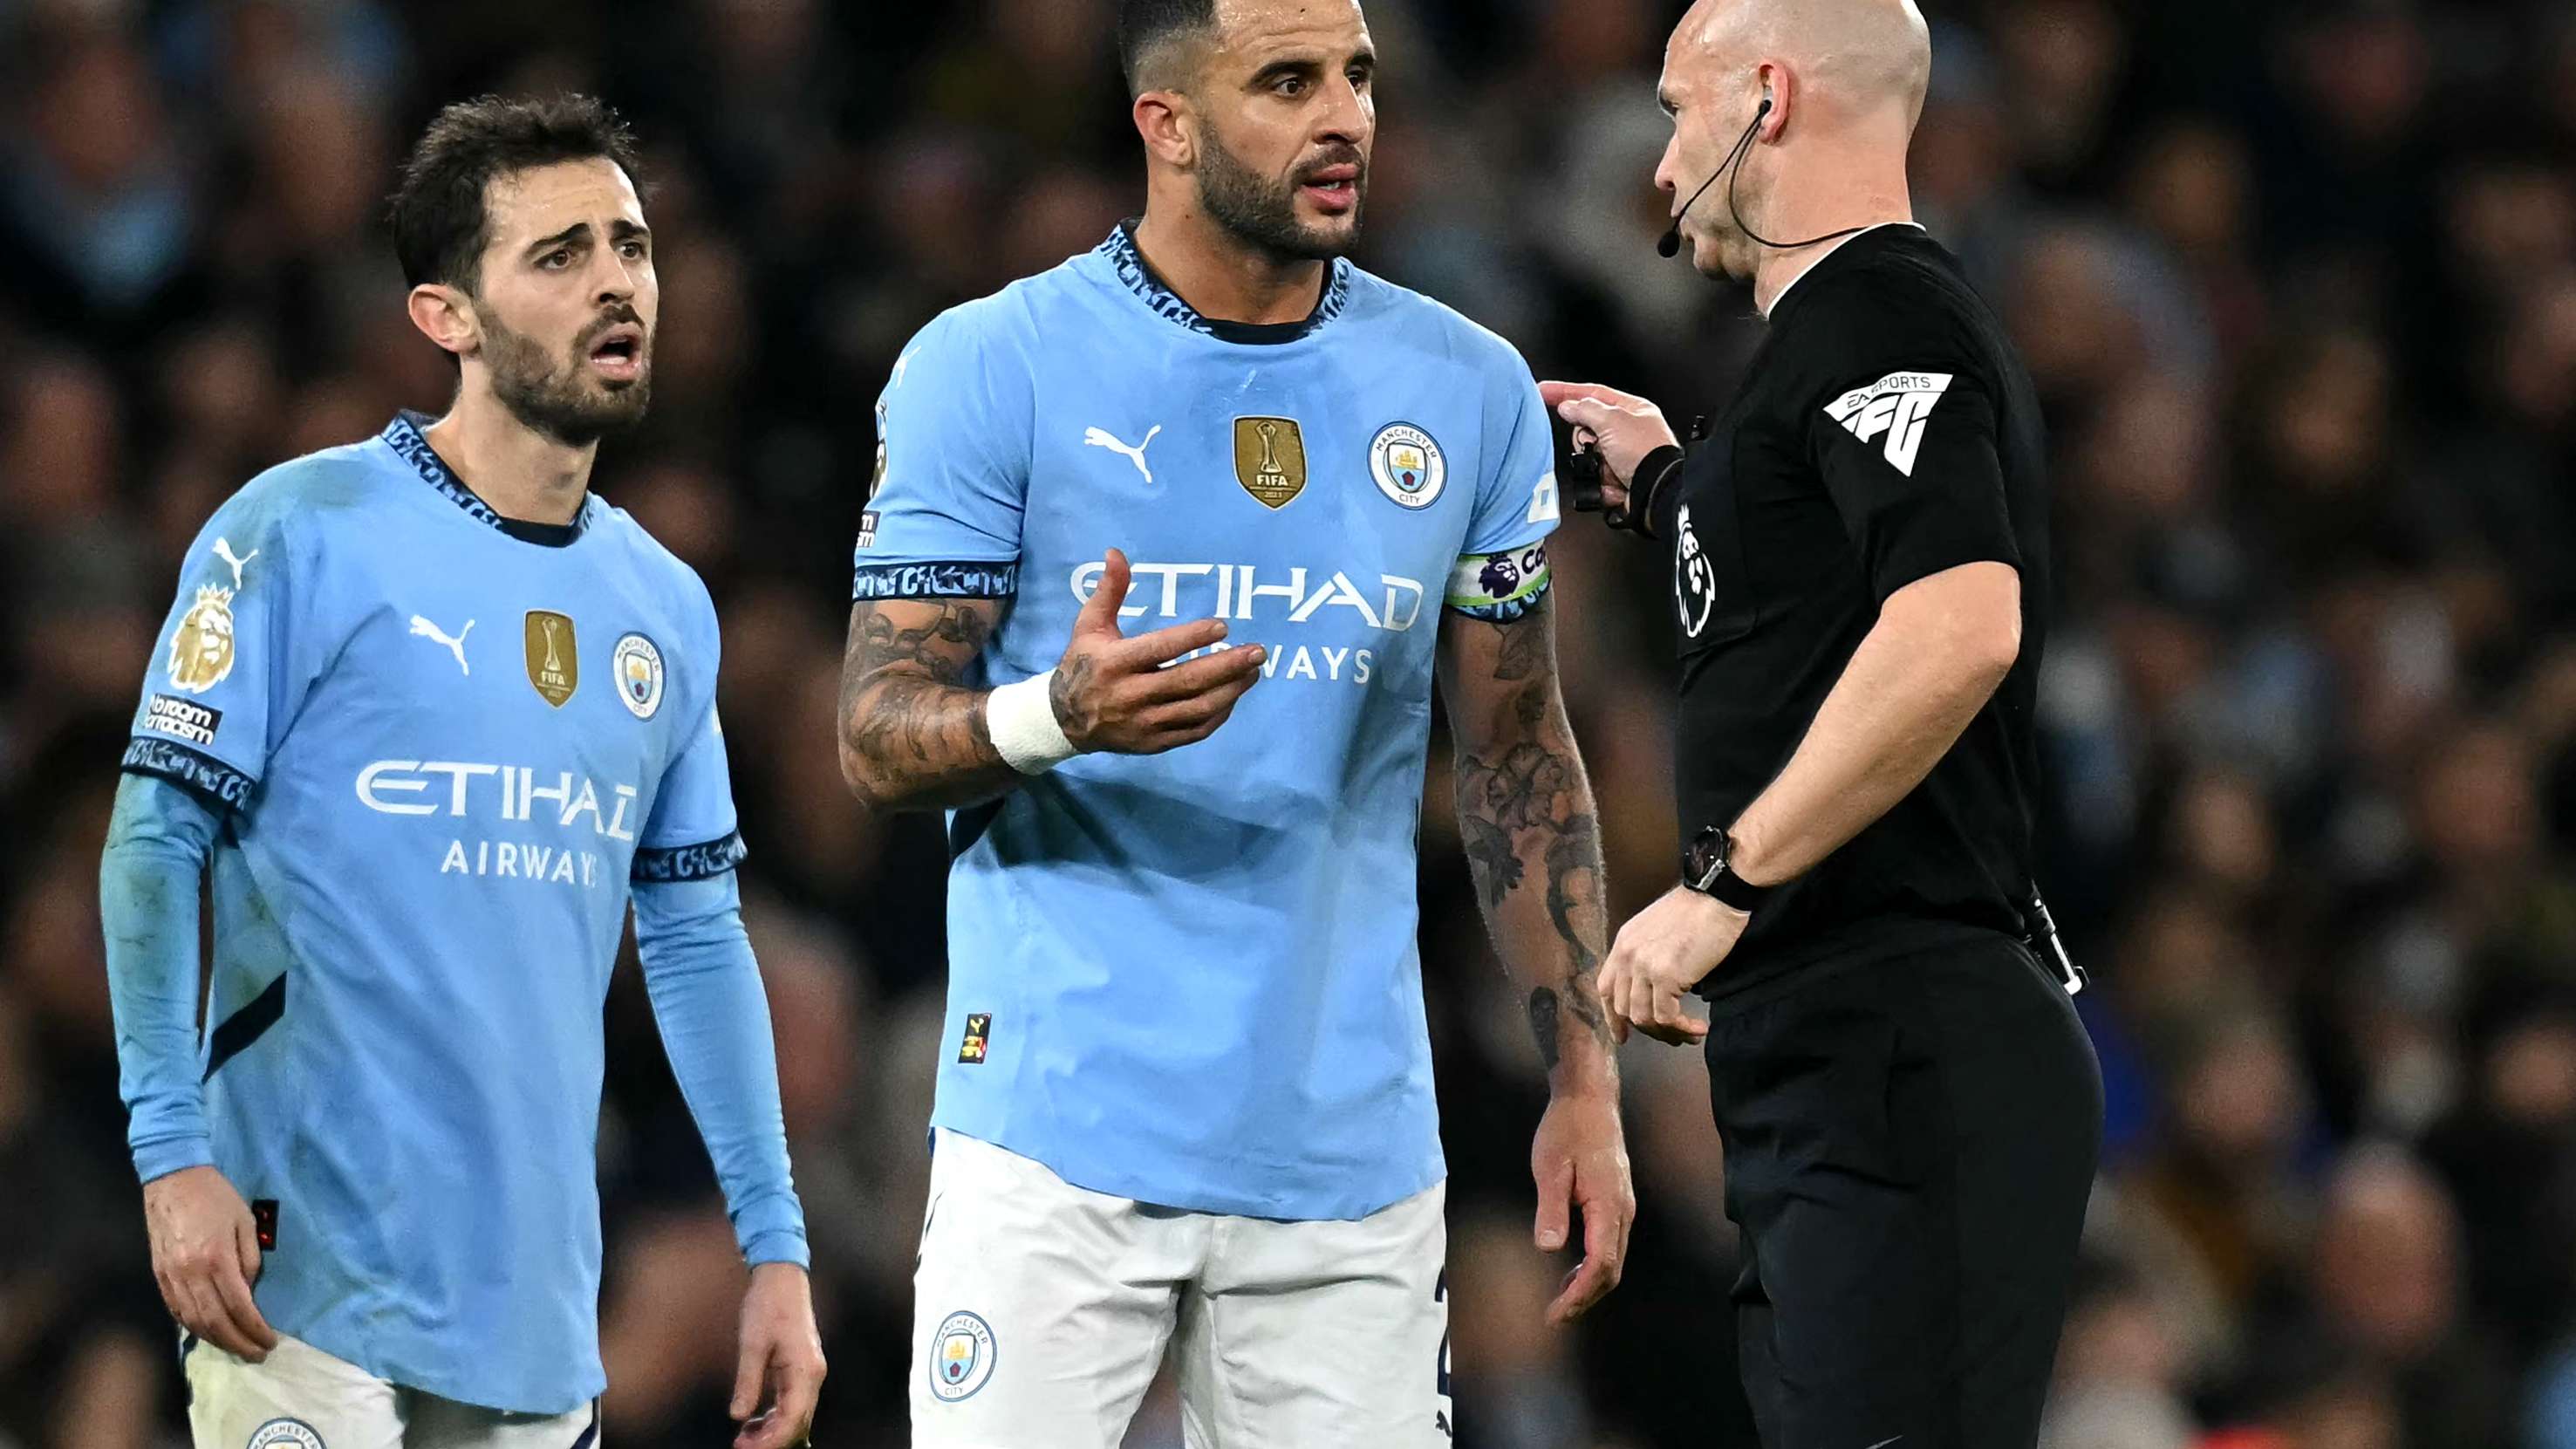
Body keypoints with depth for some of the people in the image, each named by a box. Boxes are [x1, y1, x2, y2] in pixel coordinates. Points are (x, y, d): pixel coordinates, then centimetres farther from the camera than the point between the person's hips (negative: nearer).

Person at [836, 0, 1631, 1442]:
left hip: (1350, 1147, 3)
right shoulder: (988, 373, -3)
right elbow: (878, 740, -3)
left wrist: (1585, 1078, 8)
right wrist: (1055, 716, -25)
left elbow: (1520, 759, 14)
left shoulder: (1468, 393, 8)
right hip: (1063, 1123, -3)